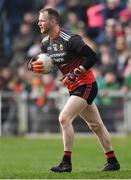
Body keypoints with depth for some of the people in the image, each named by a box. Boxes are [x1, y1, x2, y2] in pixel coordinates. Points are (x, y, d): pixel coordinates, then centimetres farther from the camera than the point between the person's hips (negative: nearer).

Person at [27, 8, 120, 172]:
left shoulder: (70, 39, -20)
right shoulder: (46, 42, 6)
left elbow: (92, 57, -23)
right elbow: (33, 62, 13)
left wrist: (74, 74, -25)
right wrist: (33, 65, -11)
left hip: (85, 84, -9)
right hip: (74, 87, 9)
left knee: (64, 118, -19)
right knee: (96, 125, 15)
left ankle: (66, 163, -14)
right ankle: (113, 162, 23)